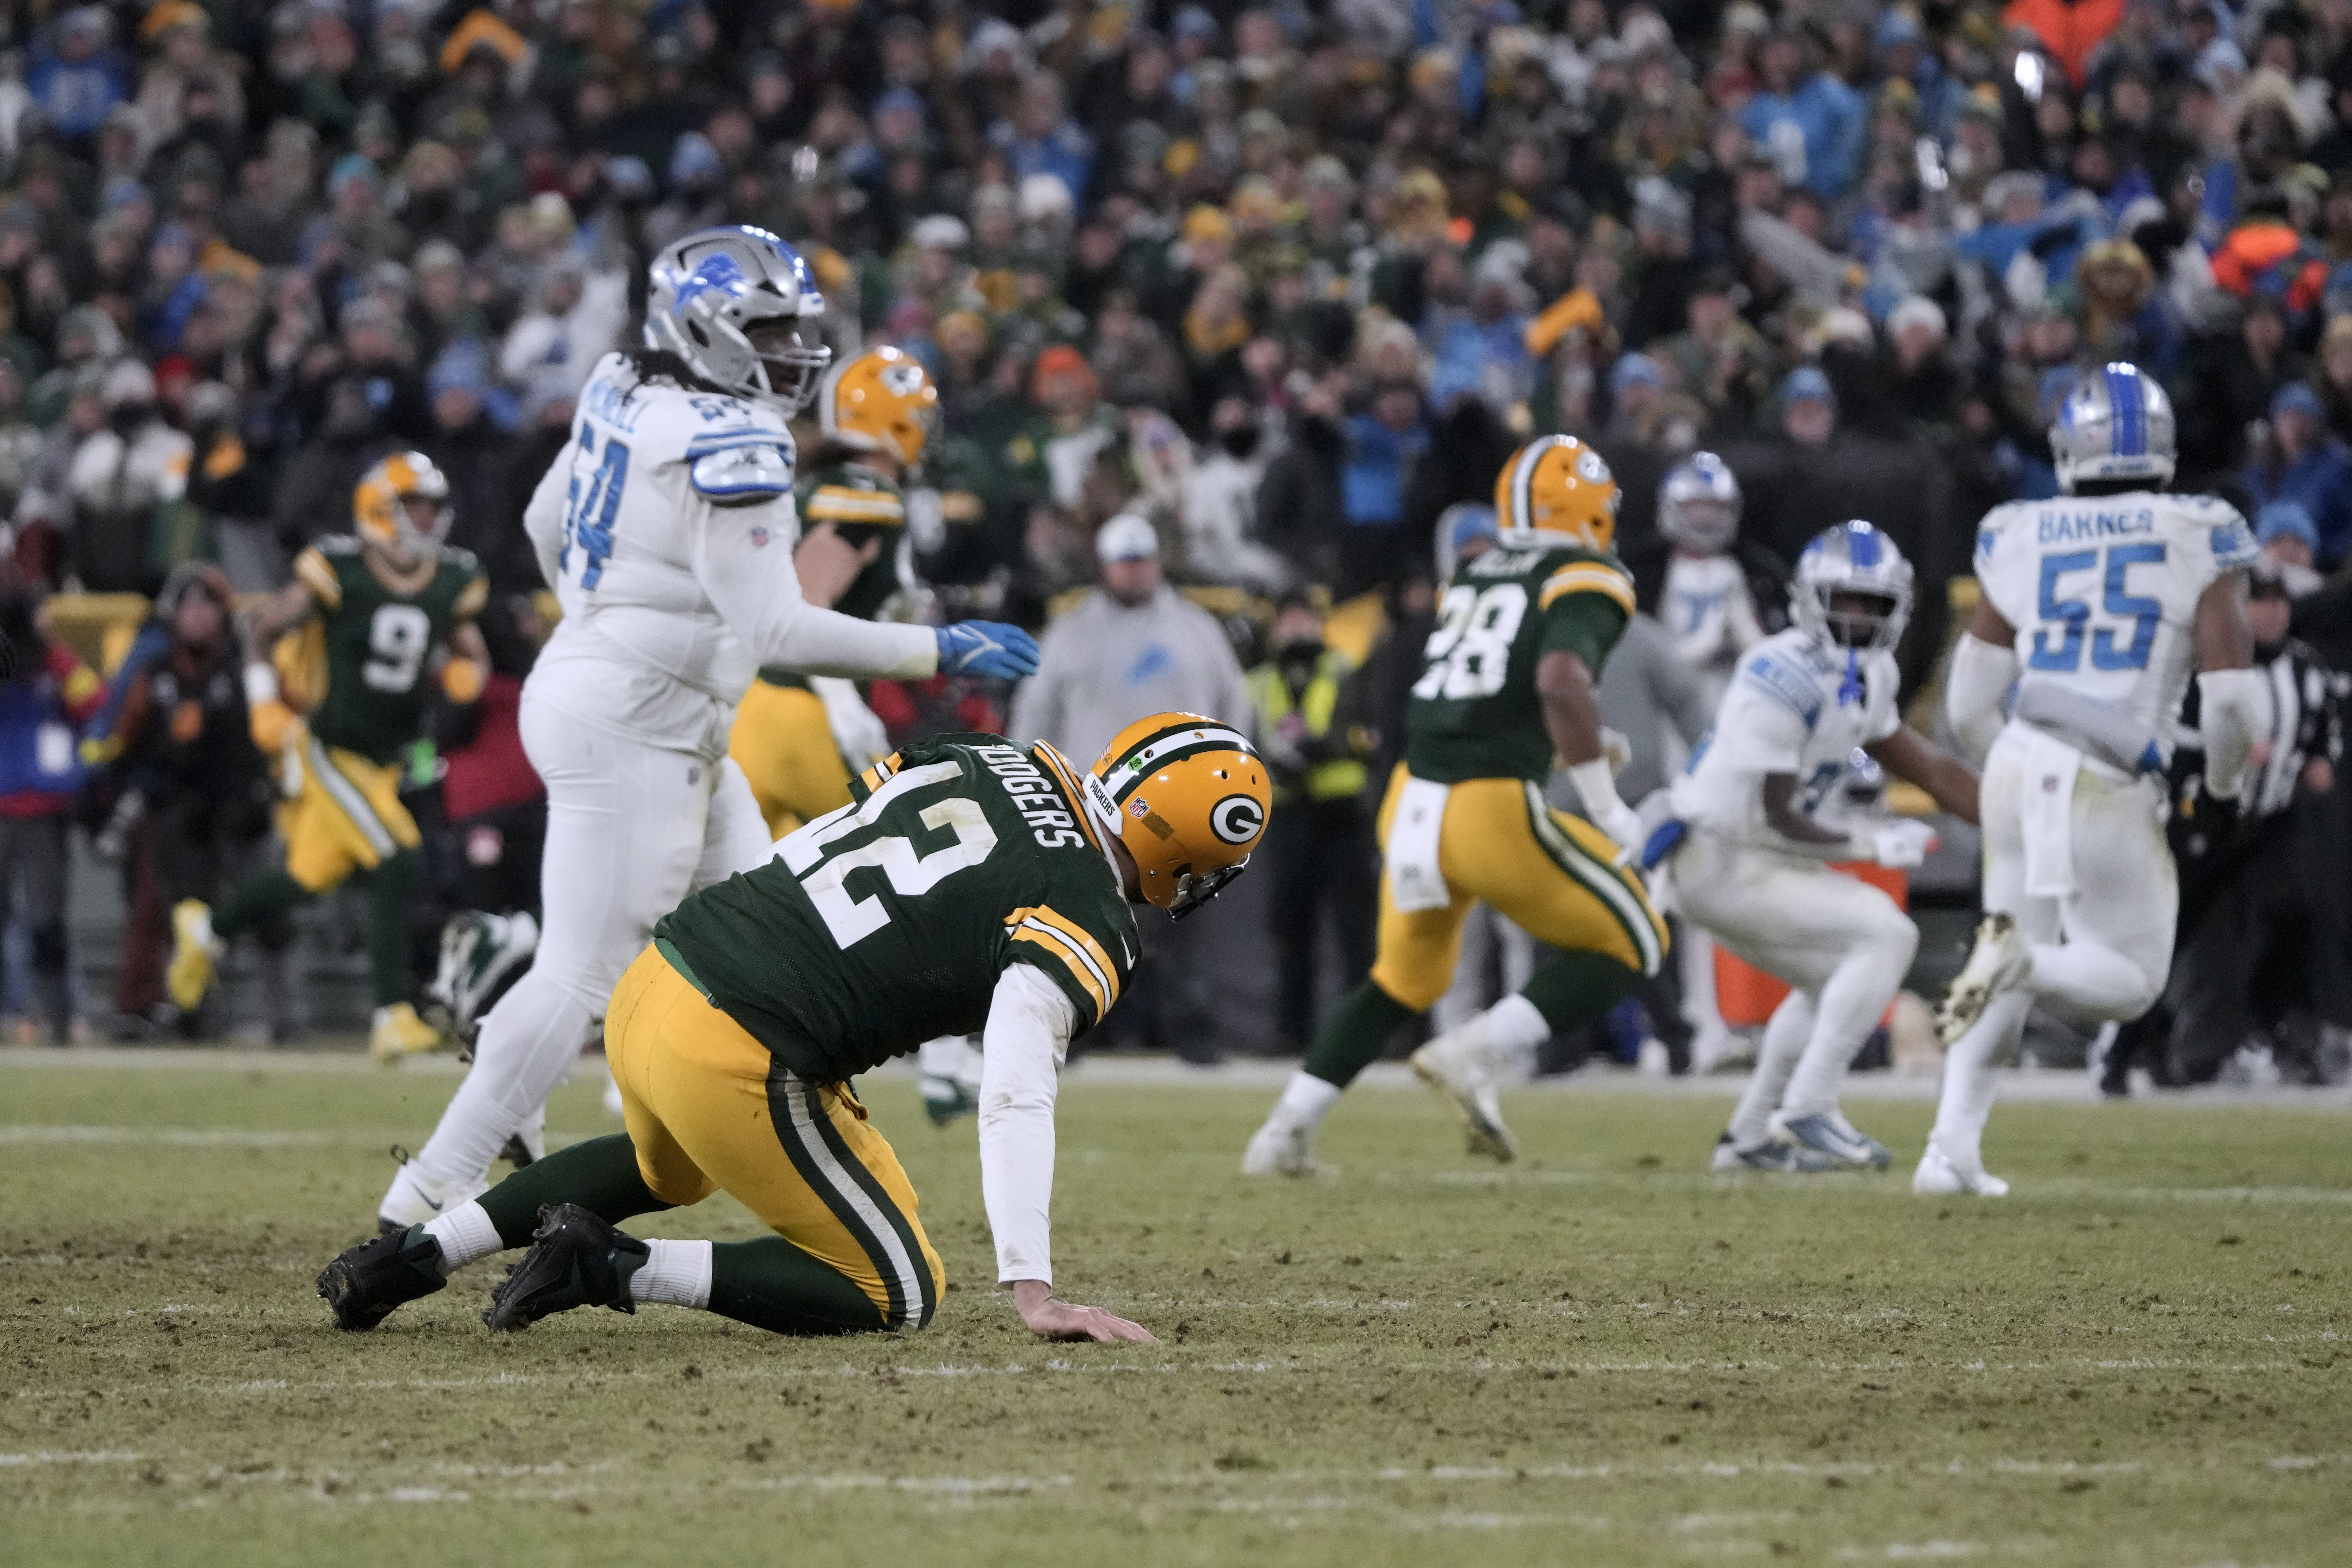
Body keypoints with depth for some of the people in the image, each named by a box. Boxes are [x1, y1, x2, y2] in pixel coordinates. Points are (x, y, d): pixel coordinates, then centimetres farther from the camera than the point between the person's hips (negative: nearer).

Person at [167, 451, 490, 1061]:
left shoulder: (451, 583, 1)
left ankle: (206, 930, 43)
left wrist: (464, 672, -8)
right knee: (396, 862, -19)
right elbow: (264, 629, -4)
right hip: (329, 750, -7)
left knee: (308, 877, 15)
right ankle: (393, 1016, -15)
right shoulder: (338, 572, -14)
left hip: (384, 758, 7)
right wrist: (265, 708, -12)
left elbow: (471, 653, 15)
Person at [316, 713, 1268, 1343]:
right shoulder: (1078, 926, -11)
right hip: (737, 1068, -8)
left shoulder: (979, 759, 11)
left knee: (665, 1170, 40)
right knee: (896, 1297, 7)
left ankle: (414, 1255, 28)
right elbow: (1014, 1096, -24)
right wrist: (1033, 1291, -27)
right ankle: (614, 1270, -5)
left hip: (653, 982, 8)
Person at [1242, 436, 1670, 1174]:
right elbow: (1563, 680, -22)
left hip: (1411, 806, 7)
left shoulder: (1472, 574, 16)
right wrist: (1605, 807, -17)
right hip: (1492, 809, -7)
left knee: (1406, 977, 28)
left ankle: (1287, 1132, 22)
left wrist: (1577, 747, 29)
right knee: (1630, 946, 9)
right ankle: (1475, 1055, -8)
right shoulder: (1585, 583, -4)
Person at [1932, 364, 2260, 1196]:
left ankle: (1952, 1147, 8)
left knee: (2008, 977, 20)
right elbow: (2232, 696, -8)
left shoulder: (2021, 542, 6)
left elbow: (1969, 704, 9)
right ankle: (2022, 960, -20)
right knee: (2129, 983, 12)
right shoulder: (2198, 542, -4)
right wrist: (2222, 782, 12)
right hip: (2112, 791, -4)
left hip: (2020, 772, 4)